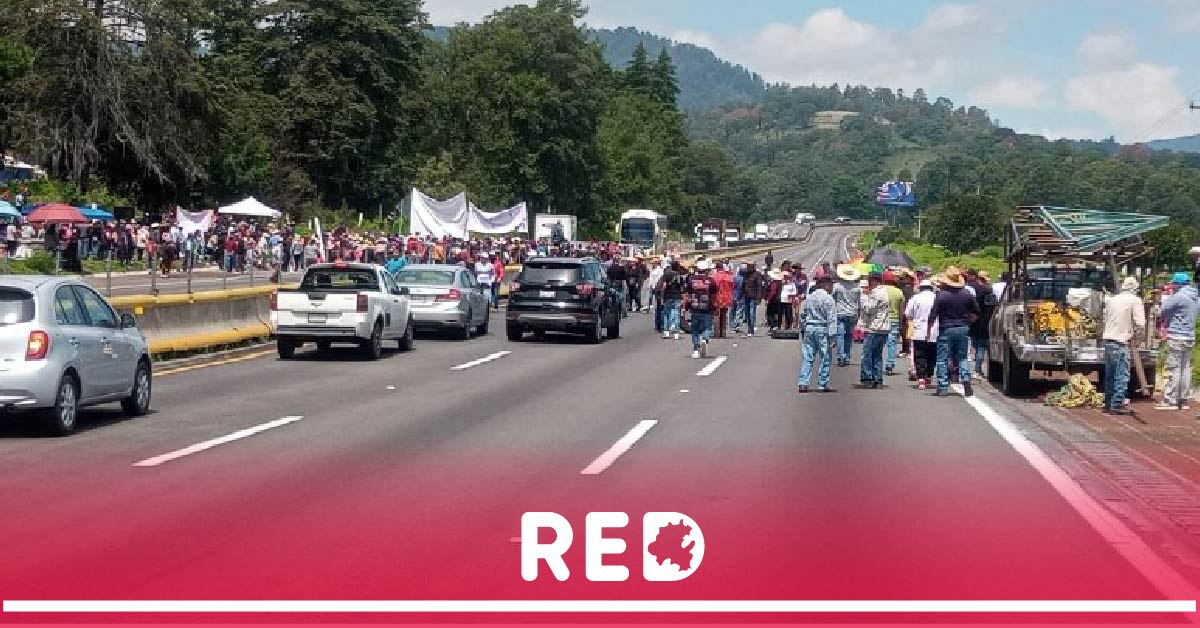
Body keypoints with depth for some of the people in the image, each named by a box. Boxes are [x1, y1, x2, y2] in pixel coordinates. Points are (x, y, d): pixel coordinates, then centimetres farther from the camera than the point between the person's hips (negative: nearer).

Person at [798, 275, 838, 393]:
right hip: (822, 329, -6)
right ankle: (822, 385, 4)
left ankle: (803, 384, 2)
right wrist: (832, 336, -12)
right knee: (825, 358, 3)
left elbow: (802, 315, 14)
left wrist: (803, 329, 24)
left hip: (809, 327, 6)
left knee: (808, 358, 7)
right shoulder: (828, 299, -9)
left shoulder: (809, 298, 10)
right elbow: (832, 319, -12)